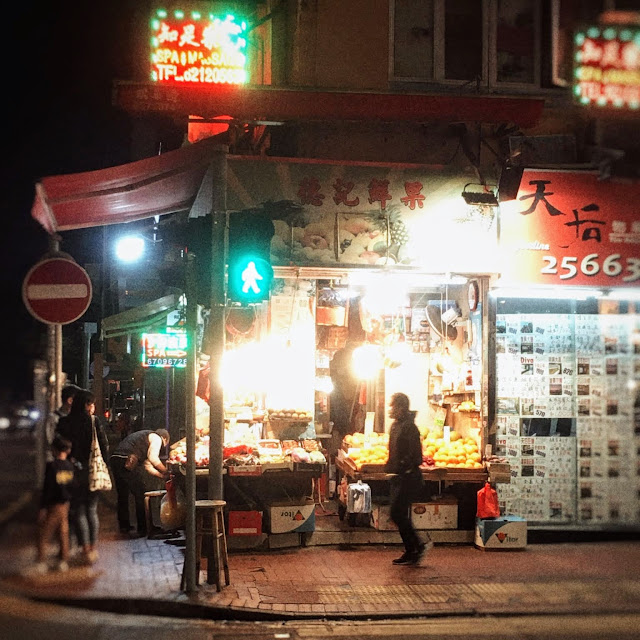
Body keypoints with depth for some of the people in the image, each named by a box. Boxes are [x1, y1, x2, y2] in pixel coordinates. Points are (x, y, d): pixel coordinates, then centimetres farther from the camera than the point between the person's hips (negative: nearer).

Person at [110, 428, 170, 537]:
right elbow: (153, 458, -9)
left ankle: (124, 527, 29)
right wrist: (165, 472, 4)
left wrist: (162, 475, 32)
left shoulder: (145, 436, 33)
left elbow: (147, 466, 32)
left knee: (123, 496, 20)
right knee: (141, 496, 3)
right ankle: (143, 529, 7)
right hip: (128, 461, -9)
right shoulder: (156, 438, 7)